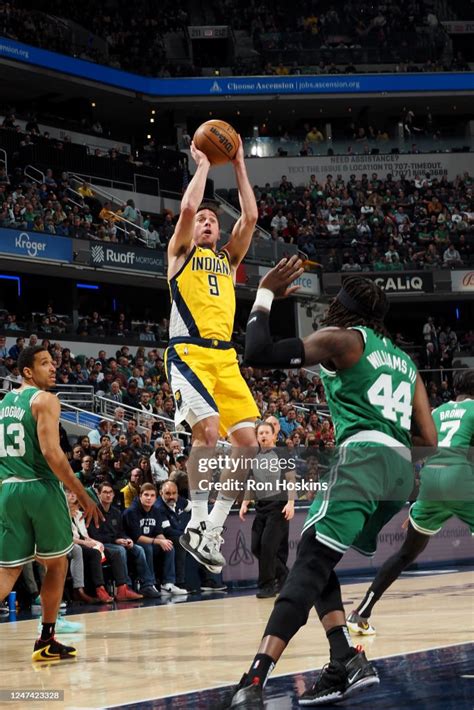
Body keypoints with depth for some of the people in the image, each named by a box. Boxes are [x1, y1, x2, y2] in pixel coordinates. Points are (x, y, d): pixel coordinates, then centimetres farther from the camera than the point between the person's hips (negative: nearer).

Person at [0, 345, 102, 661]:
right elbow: (51, 452, -18)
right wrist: (84, 496, -16)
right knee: (56, 564, 12)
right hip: (41, 488, -6)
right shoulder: (44, 400, -8)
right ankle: (47, 641, 16)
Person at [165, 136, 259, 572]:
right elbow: (187, 208, -6)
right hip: (189, 352, -6)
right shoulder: (181, 252, 11)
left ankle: (214, 528, 2)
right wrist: (203, 166, 6)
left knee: (247, 439, -6)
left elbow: (251, 216, 14)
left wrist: (238, 167, 14)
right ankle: (196, 525, -15)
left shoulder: (228, 258, 25)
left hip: (225, 356, 6)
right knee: (208, 429, -24)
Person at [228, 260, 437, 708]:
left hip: (364, 457, -7)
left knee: (309, 564, -18)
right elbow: (428, 441, 21)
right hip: (401, 468, 8)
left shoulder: (341, 338, 7)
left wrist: (264, 295, 9)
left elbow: (258, 354, -4)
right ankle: (347, 663, 5)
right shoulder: (403, 361, 28)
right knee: (317, 563, 19)